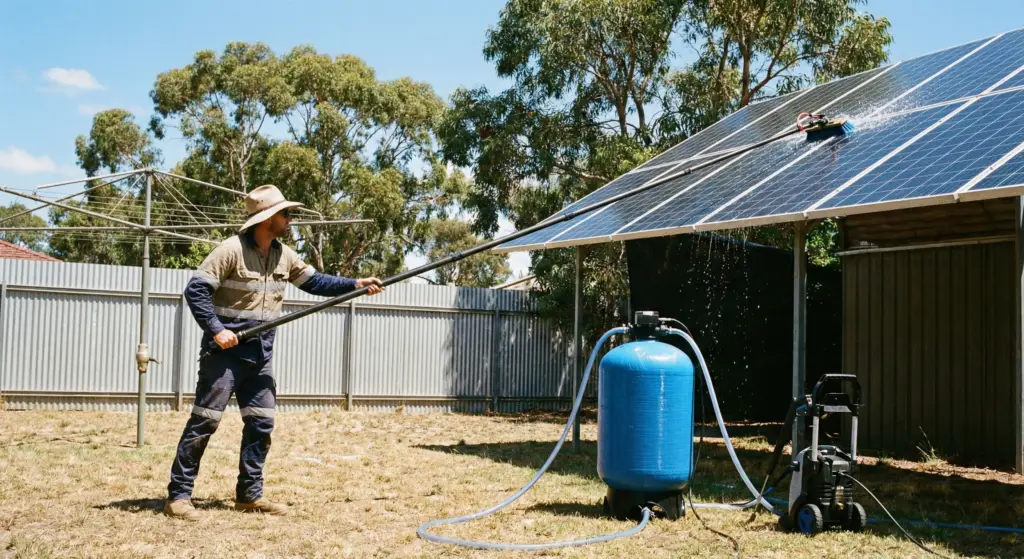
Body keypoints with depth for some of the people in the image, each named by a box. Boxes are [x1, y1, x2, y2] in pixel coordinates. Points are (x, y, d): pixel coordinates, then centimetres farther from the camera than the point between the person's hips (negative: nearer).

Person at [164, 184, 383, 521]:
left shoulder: (284, 256, 8)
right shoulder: (232, 250, -15)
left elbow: (315, 282, 16)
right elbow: (195, 290, -16)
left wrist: (356, 285, 6)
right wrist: (216, 329, -24)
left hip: (260, 357, 8)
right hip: (224, 353, -8)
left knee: (261, 425, 8)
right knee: (204, 422, -5)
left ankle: (249, 494, 19)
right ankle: (178, 496, 1)